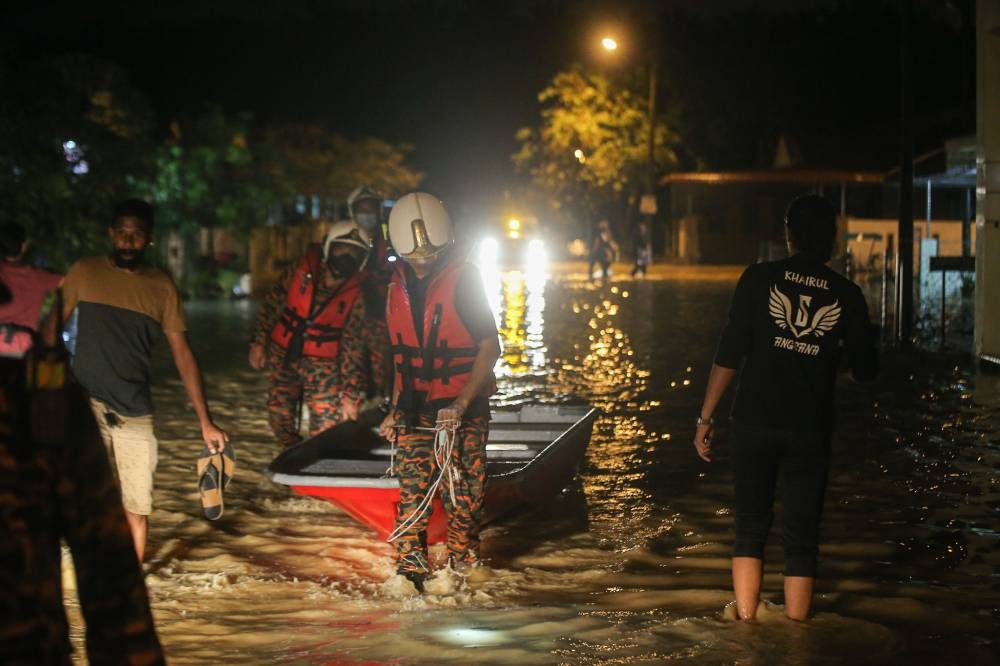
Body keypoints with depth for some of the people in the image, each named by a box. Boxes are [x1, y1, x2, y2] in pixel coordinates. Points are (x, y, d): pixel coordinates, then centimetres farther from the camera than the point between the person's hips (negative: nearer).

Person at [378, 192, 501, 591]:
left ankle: (463, 569, 6)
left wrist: (461, 403, -17)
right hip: (414, 410, 4)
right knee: (412, 492, -2)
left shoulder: (463, 279, -7)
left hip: (461, 410, -4)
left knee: (463, 495, -4)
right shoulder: (399, 287, 11)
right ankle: (409, 572, 0)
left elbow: (490, 348, -9)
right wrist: (395, 410, 17)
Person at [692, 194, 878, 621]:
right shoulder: (846, 294, 1)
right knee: (801, 541, 7)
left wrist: (706, 418, -1)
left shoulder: (759, 279, -2)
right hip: (810, 430, 0)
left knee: (750, 531, 12)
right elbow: (865, 370, 6)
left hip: (755, 422, 0)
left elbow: (728, 354, -6)